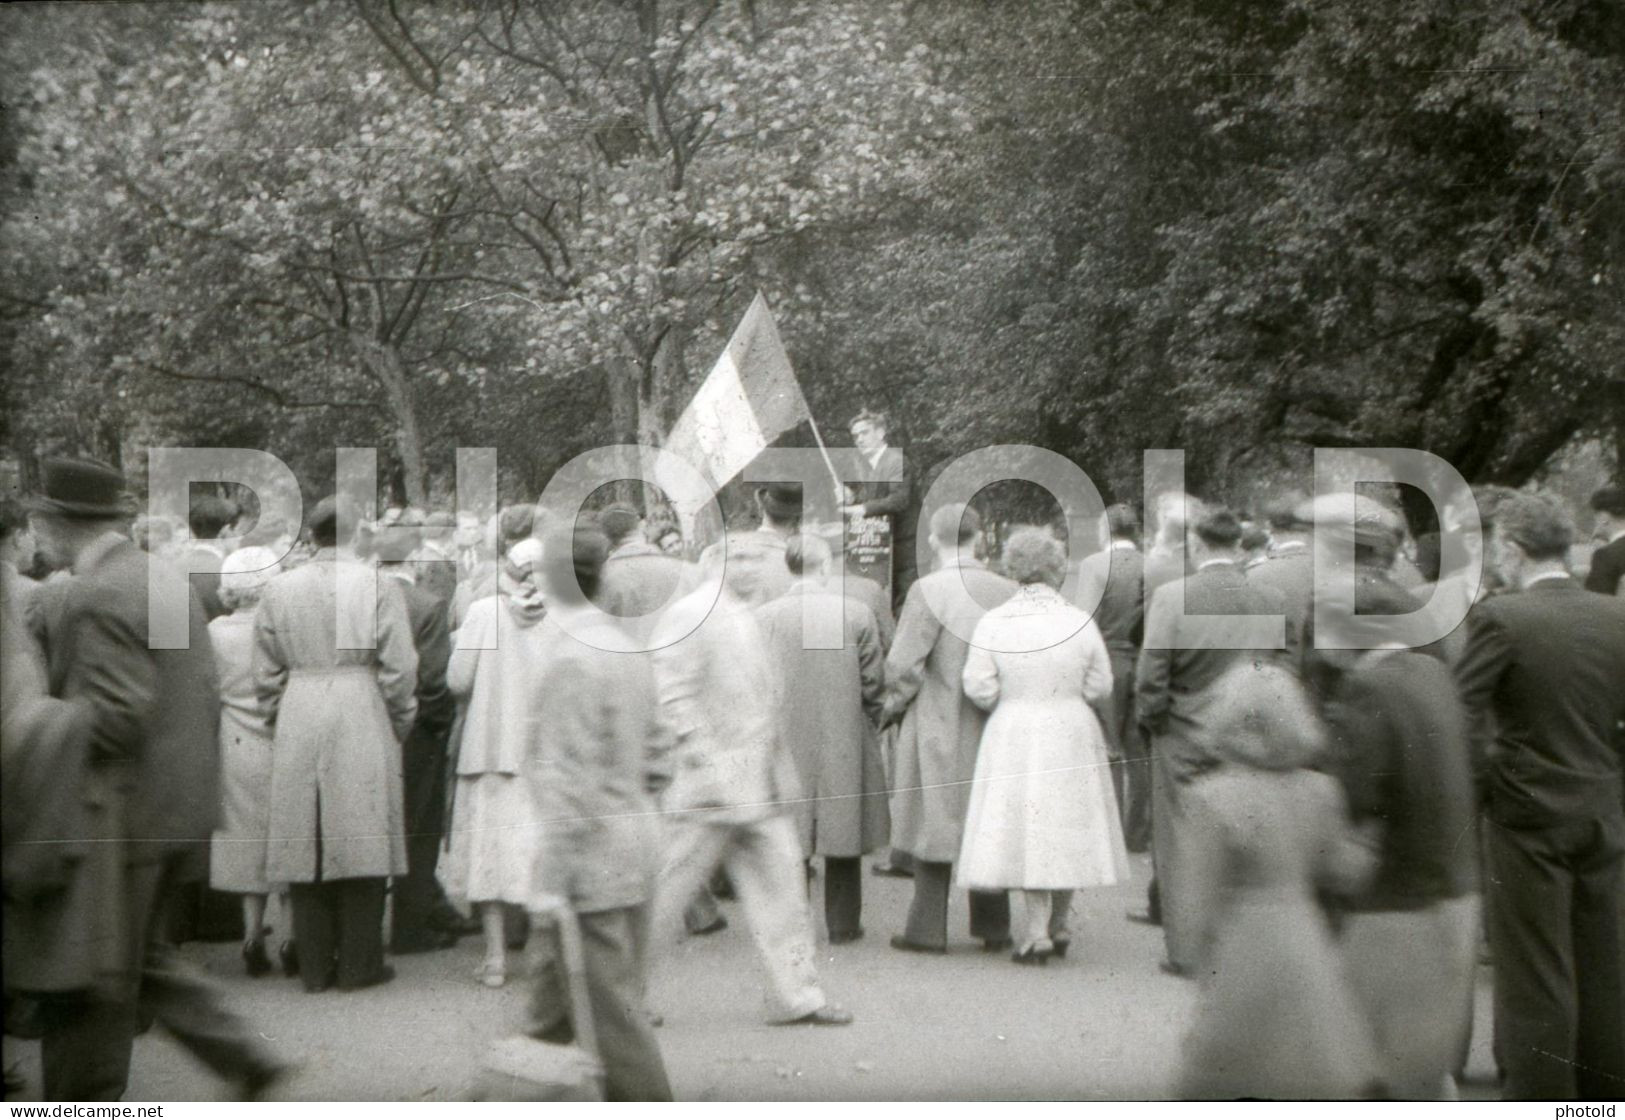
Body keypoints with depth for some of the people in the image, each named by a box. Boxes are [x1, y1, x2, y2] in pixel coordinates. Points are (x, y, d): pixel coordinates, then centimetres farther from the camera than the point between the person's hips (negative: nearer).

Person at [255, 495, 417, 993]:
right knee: (361, 841, 3)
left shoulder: (278, 589, 4)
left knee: (305, 844, 8)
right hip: (362, 724, -3)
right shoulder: (378, 587, -6)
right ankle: (358, 964, 6)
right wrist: (400, 724, 6)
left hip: (298, 729, 3)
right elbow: (398, 669, -7)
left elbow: (266, 673, 7)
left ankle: (315, 966, 12)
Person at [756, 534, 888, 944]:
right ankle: (842, 924, 15)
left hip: (785, 738, 1)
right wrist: (869, 720, 14)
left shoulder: (763, 617, -7)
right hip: (844, 740, 0)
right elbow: (874, 682, -3)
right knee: (843, 828, 10)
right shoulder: (857, 614, -8)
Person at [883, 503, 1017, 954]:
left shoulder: (928, 591, -15)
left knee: (935, 822, 5)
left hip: (939, 727, -4)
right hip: (994, 729, 4)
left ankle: (927, 929, 8)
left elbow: (903, 664, -15)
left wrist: (893, 705, 2)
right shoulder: (1008, 592, -2)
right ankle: (994, 927, 18)